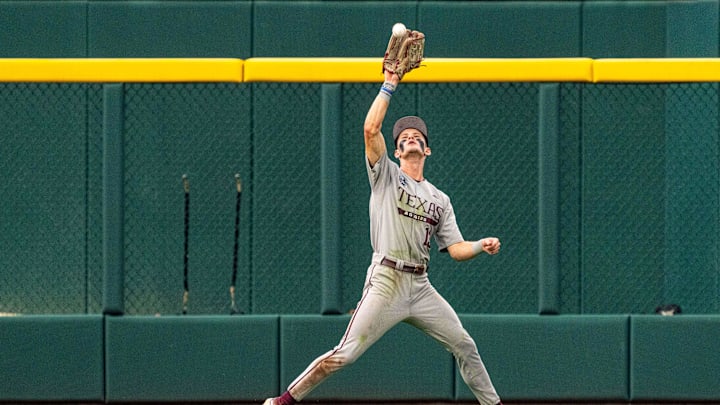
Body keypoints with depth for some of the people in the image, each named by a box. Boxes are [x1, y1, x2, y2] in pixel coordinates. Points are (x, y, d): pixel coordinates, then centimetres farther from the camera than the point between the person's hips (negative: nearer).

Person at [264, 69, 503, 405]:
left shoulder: (439, 200, 18)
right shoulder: (386, 175, 6)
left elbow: (456, 249, 11)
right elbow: (371, 129, -8)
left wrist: (482, 246, -9)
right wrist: (389, 85, -4)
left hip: (421, 288, 5)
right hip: (386, 284, -5)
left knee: (464, 346, 4)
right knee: (345, 355, -11)